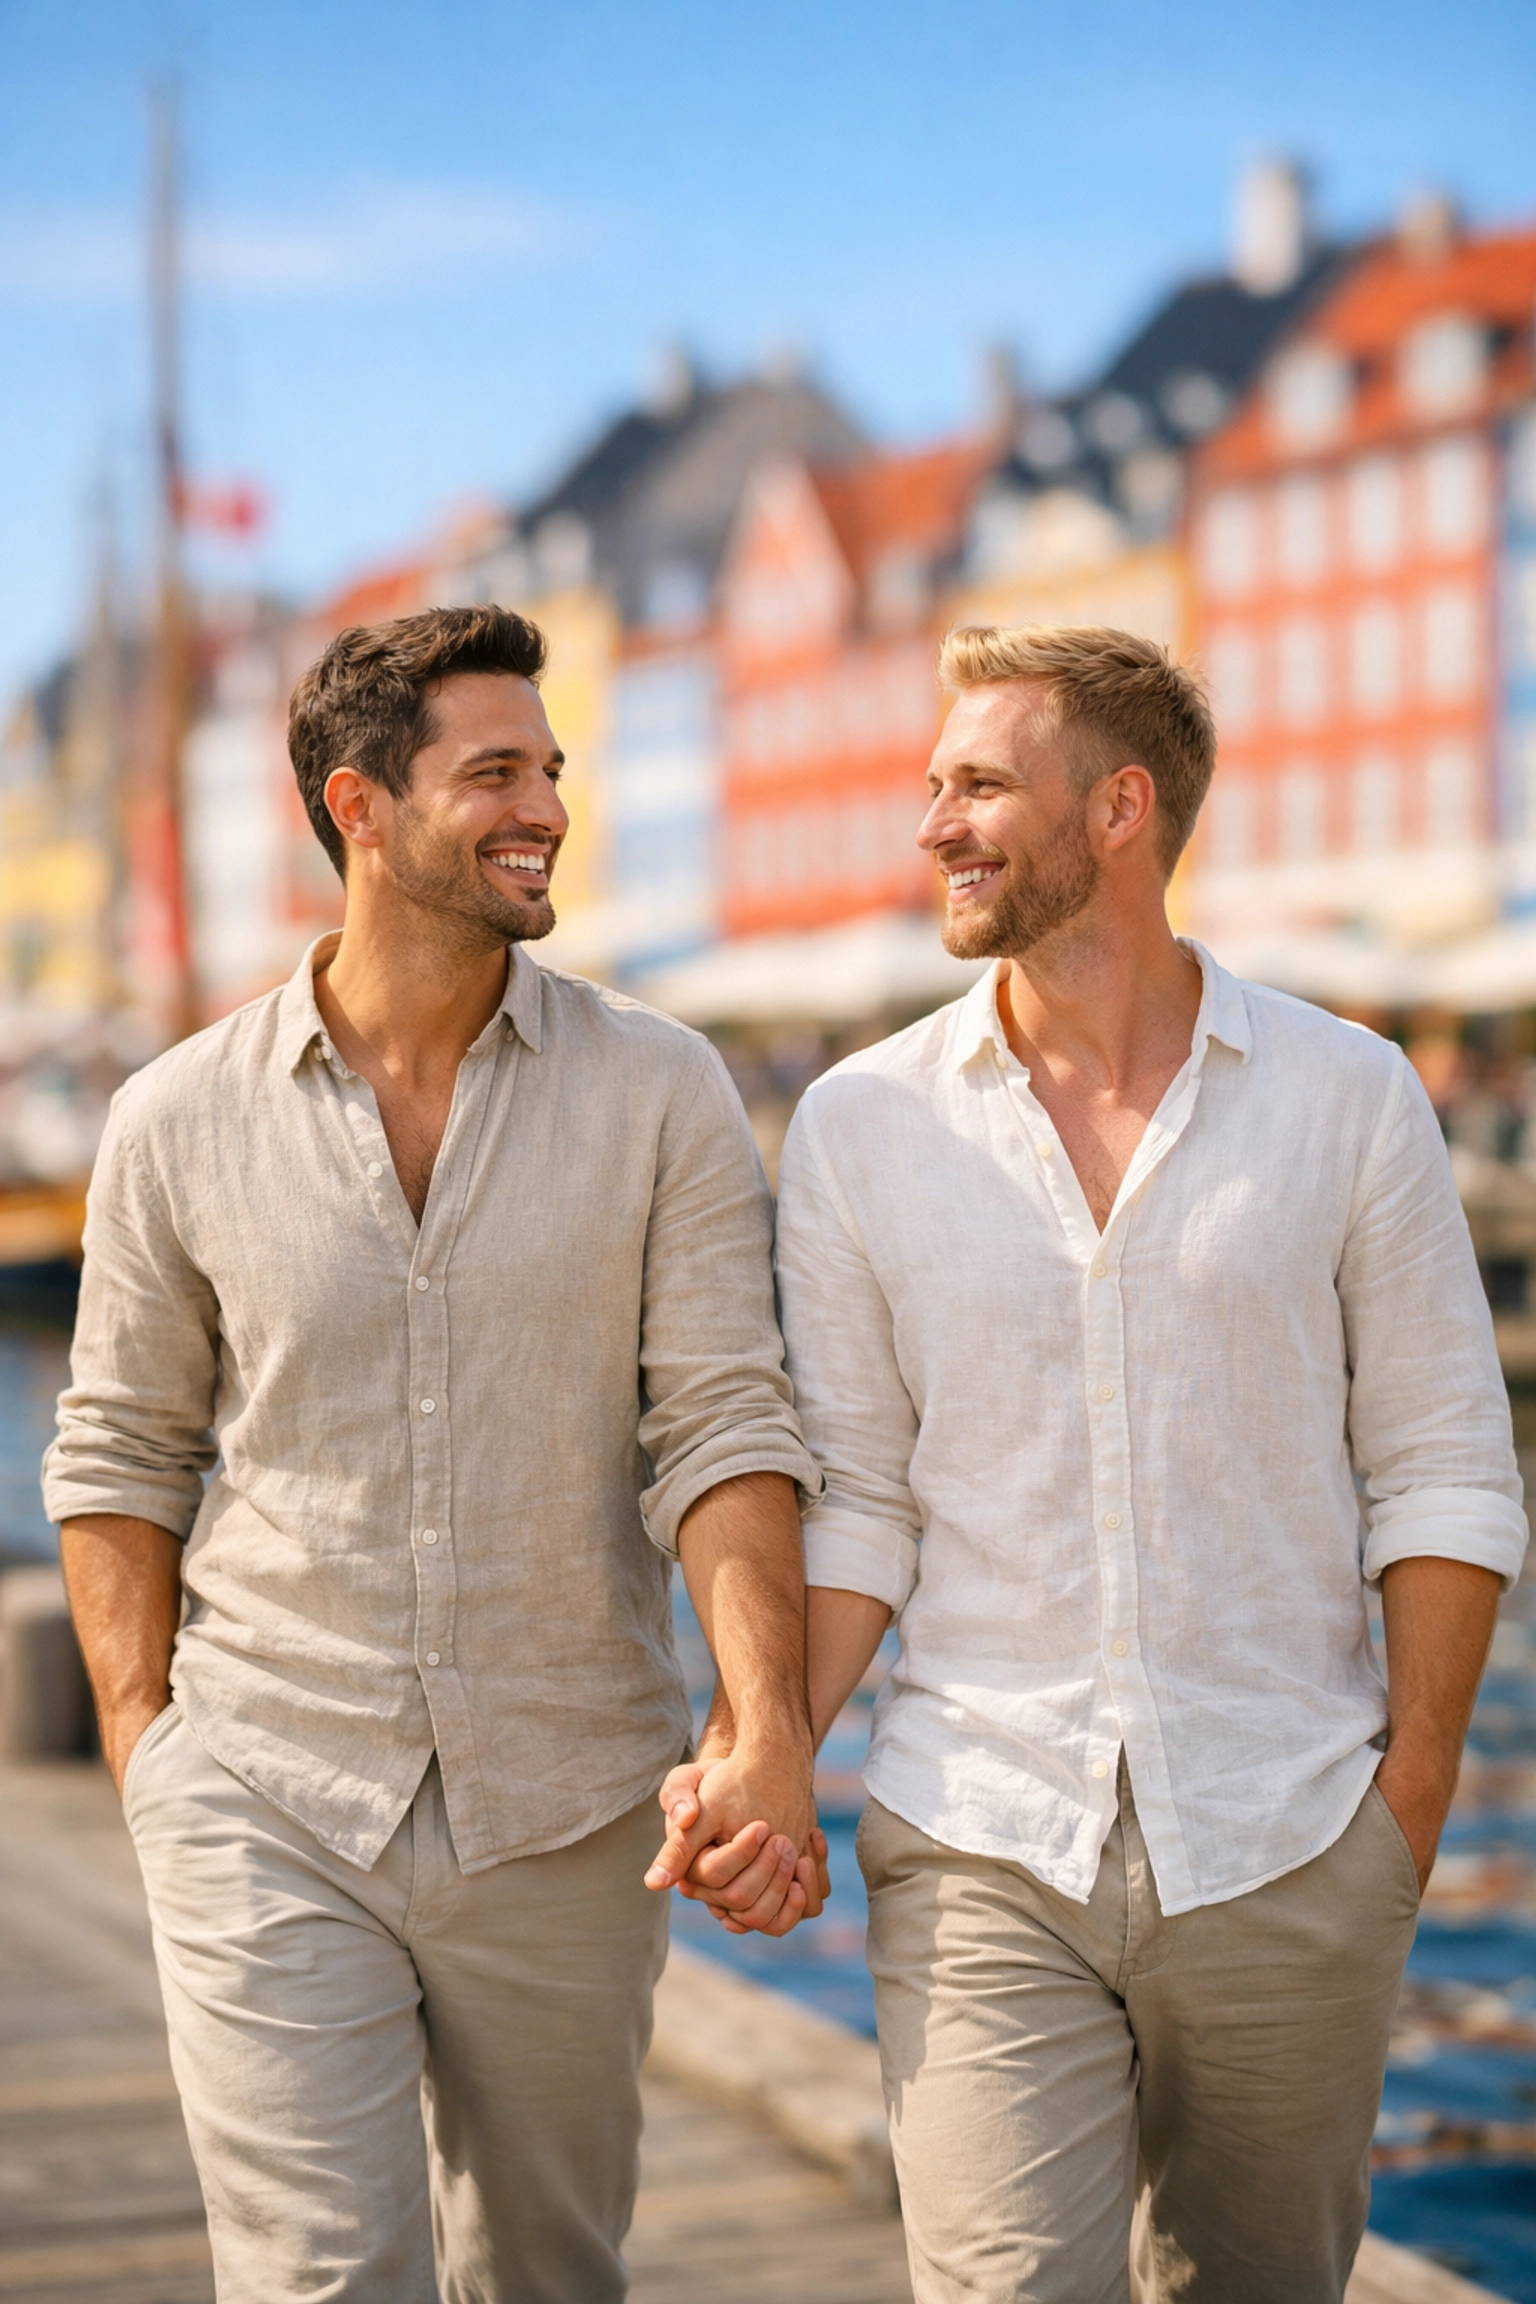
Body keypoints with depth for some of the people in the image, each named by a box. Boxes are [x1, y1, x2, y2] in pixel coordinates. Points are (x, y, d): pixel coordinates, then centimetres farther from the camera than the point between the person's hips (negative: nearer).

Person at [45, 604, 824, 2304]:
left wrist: (768, 1727, -20)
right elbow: (119, 1455, 8)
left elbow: (721, 1425, -7)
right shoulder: (180, 1123, -1)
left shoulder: (660, 1095, -2)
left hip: (561, 1821, 1)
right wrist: (142, 1746, 0)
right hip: (266, 1807, -1)